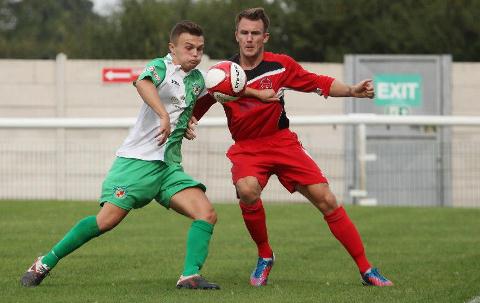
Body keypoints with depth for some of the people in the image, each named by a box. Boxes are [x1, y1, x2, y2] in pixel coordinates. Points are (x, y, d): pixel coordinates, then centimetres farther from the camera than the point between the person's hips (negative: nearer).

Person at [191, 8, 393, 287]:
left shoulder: (281, 65, -4)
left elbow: (319, 83, 6)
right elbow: (195, 110, 1)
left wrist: (352, 91, -7)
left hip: (282, 141, 1)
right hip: (246, 148, -1)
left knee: (326, 199, -9)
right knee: (247, 190, -34)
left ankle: (366, 270, 1)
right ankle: (265, 256, -8)